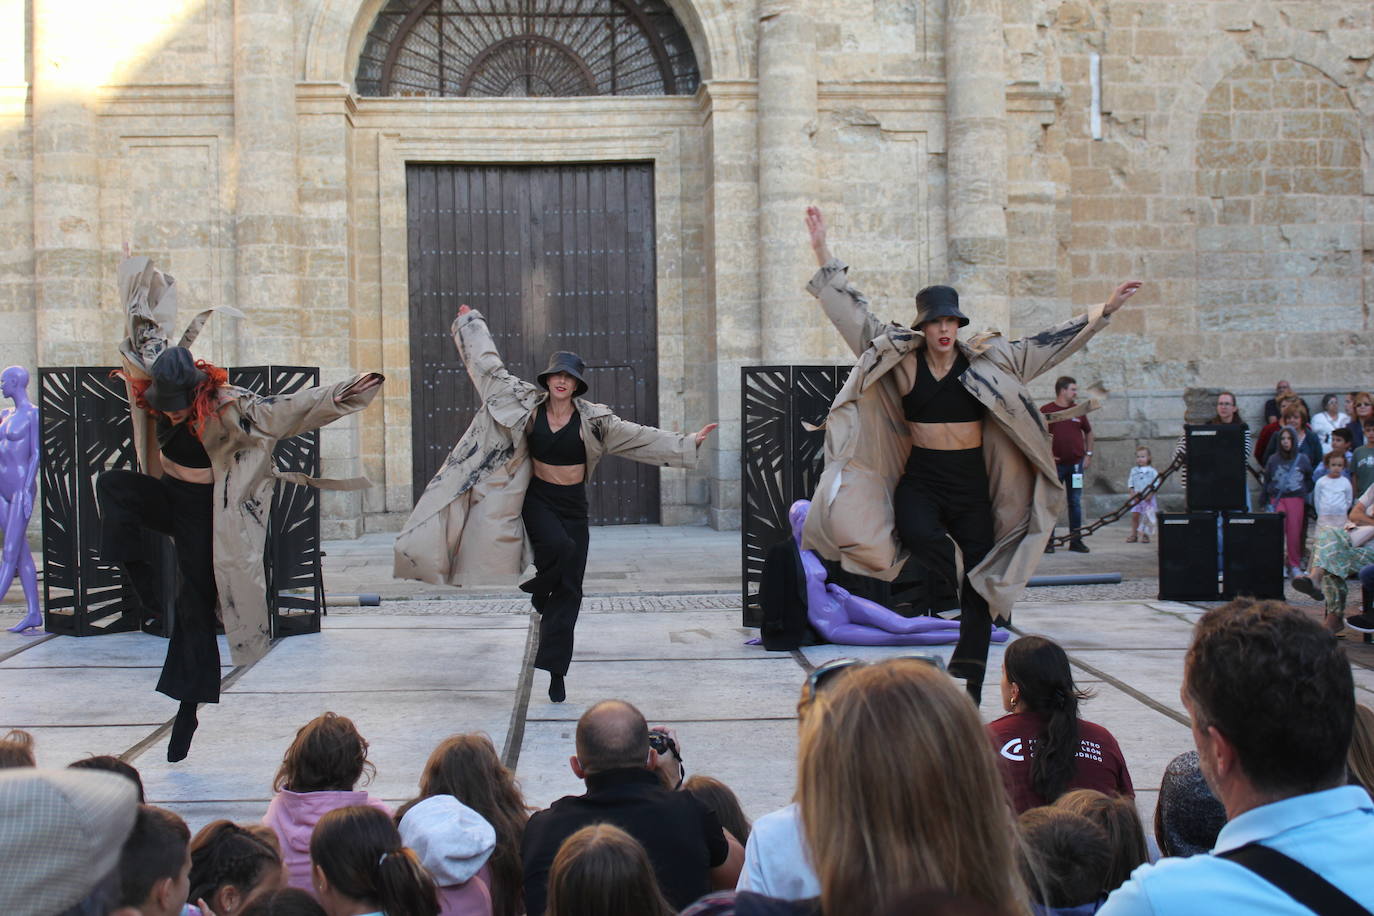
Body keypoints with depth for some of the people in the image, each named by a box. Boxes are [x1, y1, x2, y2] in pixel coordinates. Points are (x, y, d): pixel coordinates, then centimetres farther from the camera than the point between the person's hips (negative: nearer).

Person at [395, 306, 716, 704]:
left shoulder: (592, 418, -5)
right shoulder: (529, 405, -5)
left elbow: (642, 438, -3)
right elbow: (491, 369, 4)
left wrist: (688, 444, -9)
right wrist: (472, 325, 11)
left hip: (573, 506, 2)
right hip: (538, 499, -2)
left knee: (568, 590, 0)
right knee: (559, 548, -35)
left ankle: (554, 672, 8)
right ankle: (537, 594, -2)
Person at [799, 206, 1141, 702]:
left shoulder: (988, 361, 1)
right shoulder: (902, 360, -1)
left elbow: (1050, 343, 5)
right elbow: (854, 316, -2)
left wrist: (1105, 309, 1)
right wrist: (824, 253, -8)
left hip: (971, 485, 1)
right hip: (919, 482, -1)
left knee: (977, 590, 0)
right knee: (919, 535, -37)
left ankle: (970, 693, 8)